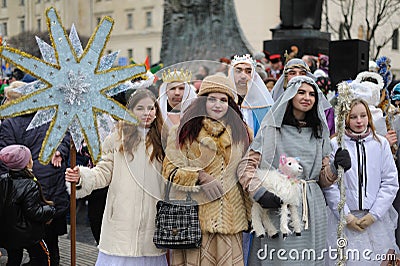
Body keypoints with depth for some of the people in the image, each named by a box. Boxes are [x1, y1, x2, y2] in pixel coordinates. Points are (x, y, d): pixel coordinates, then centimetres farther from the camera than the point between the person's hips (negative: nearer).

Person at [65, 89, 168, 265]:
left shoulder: (161, 139, 8)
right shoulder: (117, 139, 3)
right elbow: (104, 173, 4)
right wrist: (82, 176, -14)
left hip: (152, 217, 1)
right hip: (121, 216, -1)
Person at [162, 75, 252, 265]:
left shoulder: (240, 132, 15)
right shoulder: (184, 131, 4)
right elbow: (170, 170, 0)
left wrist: (250, 214, 14)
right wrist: (201, 176, -13)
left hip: (231, 218, 3)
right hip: (195, 215, -2)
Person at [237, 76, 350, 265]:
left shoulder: (319, 132, 15)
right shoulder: (272, 129, 0)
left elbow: (324, 180, 15)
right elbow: (246, 166, -5)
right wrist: (260, 193, -19)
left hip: (313, 210, 4)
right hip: (279, 209, -4)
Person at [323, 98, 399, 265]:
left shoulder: (381, 143, 4)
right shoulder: (335, 145, -3)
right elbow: (329, 185, -5)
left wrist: (374, 215, -5)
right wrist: (346, 216, -9)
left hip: (376, 219, 2)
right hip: (343, 219, -2)